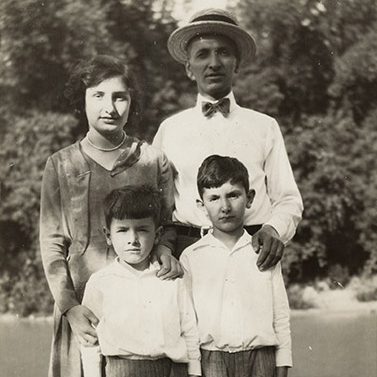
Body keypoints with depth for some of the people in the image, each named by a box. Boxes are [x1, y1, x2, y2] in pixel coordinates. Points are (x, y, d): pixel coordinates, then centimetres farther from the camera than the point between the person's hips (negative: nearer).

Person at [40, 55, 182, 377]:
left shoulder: (154, 161, 8)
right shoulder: (61, 165, 7)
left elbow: (169, 223, 13)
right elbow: (51, 243, 3)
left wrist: (164, 247, -11)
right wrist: (70, 306, -7)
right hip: (82, 308, 0)